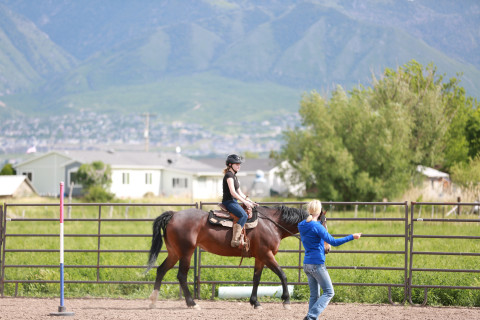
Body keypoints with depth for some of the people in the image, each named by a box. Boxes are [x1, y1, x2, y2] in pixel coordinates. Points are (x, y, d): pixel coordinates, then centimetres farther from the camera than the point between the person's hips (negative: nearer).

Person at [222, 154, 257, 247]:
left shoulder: (234, 176, 21)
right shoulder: (229, 175, -10)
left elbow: (239, 193, 22)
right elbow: (233, 192, -20)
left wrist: (250, 201, 12)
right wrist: (245, 202, -20)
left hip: (234, 202, 10)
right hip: (229, 202, -10)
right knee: (244, 215, -28)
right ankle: (235, 240, -37)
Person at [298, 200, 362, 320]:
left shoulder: (302, 226, 8)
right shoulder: (317, 227, -16)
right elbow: (333, 242, -18)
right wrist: (352, 237, -13)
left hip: (306, 264, 8)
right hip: (317, 264, -8)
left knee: (314, 294, 13)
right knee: (329, 292, 0)